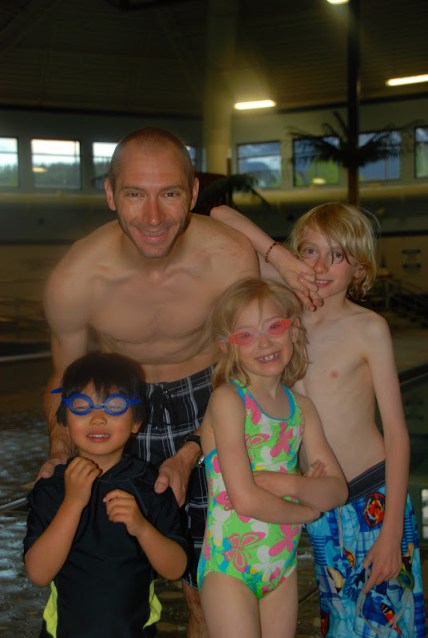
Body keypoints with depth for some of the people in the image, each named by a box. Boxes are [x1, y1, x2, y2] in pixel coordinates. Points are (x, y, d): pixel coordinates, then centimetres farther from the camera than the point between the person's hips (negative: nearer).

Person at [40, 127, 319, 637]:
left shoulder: (231, 260, -23)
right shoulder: (72, 281, -23)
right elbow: (66, 378, -4)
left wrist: (189, 455, -22)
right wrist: (60, 451, -21)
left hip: (204, 410, 0)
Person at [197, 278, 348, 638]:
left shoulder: (301, 407, 5)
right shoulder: (227, 398, -13)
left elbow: (338, 490, 1)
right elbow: (245, 498, -20)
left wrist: (290, 484, -17)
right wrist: (309, 509, -5)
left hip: (283, 566, 6)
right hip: (230, 568, -6)